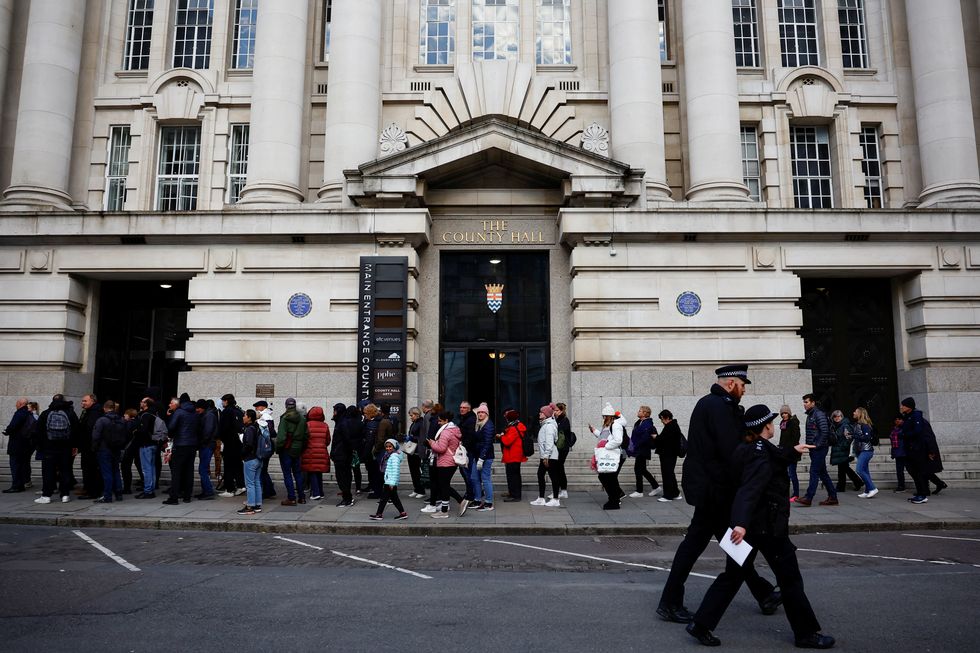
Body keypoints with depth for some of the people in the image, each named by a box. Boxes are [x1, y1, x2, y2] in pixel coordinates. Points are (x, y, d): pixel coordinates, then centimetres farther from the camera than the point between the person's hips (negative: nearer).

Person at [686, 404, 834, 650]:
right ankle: (807, 633, 24)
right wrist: (742, 523, -44)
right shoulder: (762, 453, -18)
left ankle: (701, 624, 7)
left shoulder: (751, 450, 10)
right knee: (790, 578, 9)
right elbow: (750, 490, -33)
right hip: (768, 526, -9)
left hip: (749, 523, 9)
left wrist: (793, 452, 47)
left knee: (733, 575, 10)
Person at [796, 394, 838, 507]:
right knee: (822, 473, 12)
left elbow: (825, 432, -19)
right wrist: (808, 445, 11)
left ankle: (808, 498, -10)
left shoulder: (819, 414, -11)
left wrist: (817, 445, -18)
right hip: (814, 449, 10)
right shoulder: (810, 415, 18)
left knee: (814, 472, -10)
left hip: (819, 448, -10)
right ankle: (832, 497, 19)